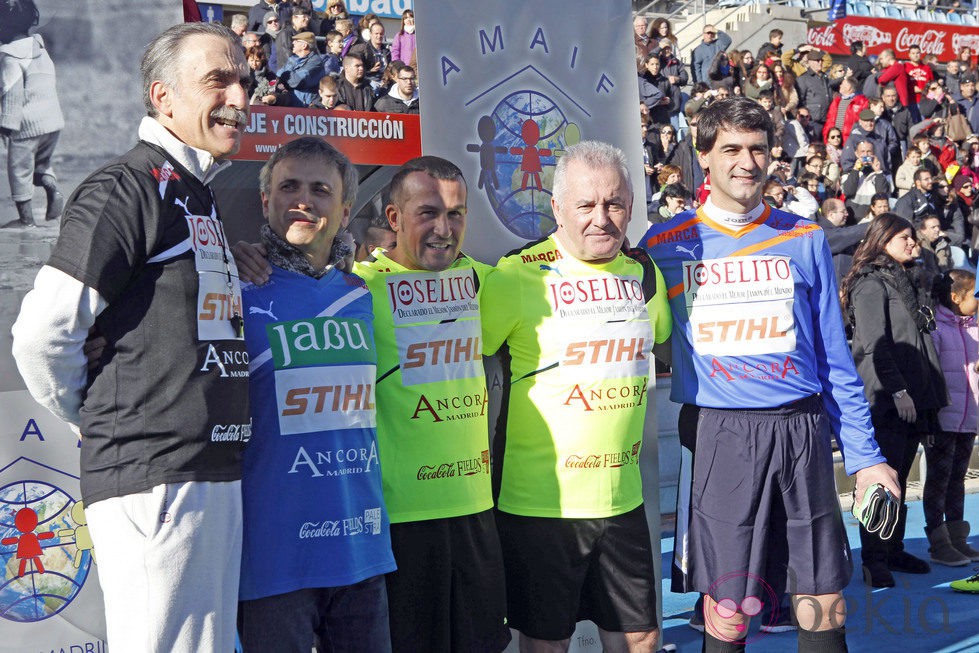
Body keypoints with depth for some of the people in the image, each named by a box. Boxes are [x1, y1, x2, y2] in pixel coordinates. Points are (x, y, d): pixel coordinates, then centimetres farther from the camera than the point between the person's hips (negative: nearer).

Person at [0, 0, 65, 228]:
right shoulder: (40, 48, 10)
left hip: (27, 124, -7)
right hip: (54, 119, 7)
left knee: (20, 169, 5)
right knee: (42, 162, 24)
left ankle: (26, 218, 10)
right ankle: (53, 189, -3)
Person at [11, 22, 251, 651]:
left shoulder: (203, 199, 18)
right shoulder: (128, 187, -10)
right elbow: (42, 336, -14)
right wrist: (102, 422, 0)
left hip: (216, 475, 9)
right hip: (153, 477, -9)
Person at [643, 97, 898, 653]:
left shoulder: (805, 239, 9)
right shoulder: (665, 245, 3)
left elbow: (835, 356, 11)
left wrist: (864, 454, 7)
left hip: (803, 430, 2)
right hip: (718, 435, -2)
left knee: (824, 606, 8)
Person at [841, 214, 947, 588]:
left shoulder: (901, 280, 21)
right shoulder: (871, 283, -8)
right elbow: (874, 344, -17)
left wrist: (927, 393, 18)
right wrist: (897, 389, -22)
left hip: (910, 395, 9)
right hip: (885, 399, -9)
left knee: (899, 477, 12)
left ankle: (893, 550, 20)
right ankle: (874, 561, -3)